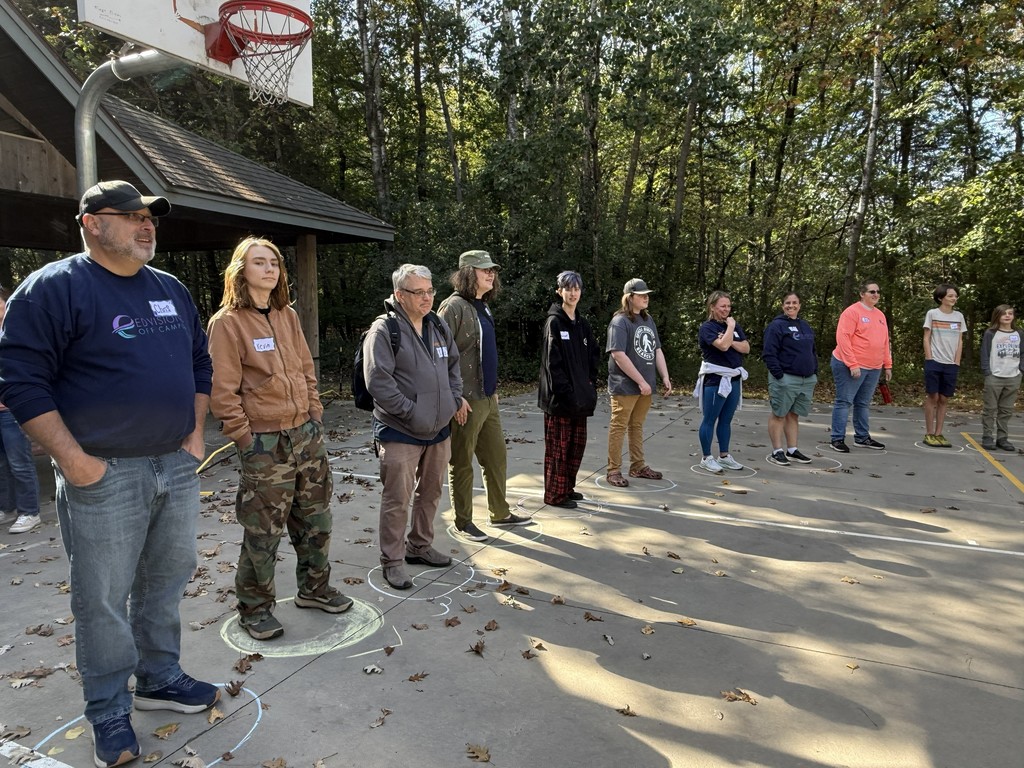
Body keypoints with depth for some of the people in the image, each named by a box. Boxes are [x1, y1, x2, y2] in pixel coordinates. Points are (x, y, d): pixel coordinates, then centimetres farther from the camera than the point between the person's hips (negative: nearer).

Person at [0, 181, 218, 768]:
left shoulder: (172, 290, 11)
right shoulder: (54, 288, -8)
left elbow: (200, 362, 18)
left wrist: (195, 432, 9)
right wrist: (74, 459, -15)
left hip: (177, 468, 6)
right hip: (104, 477, -6)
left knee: (166, 585, 17)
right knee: (104, 601, 6)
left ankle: (160, 679, 35)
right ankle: (110, 712, 24)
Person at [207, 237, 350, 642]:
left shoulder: (288, 316, 10)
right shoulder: (227, 322, -9)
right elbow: (224, 391, -11)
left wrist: (315, 413, 9)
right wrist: (244, 437, -13)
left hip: (305, 433, 7)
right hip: (263, 442, -6)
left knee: (315, 518, 15)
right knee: (263, 531, 3)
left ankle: (314, 588, 34)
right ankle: (254, 608, 22)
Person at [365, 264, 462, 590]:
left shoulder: (439, 327, 9)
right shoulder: (383, 330, -15)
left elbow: (453, 365, 21)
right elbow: (378, 381, -21)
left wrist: (454, 399, 7)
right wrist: (410, 412, -19)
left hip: (439, 429, 7)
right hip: (400, 432, -7)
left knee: (430, 492, 19)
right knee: (397, 500, 1)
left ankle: (420, 546, 37)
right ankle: (392, 561, 16)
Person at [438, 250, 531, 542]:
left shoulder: (483, 307, 14)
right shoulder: (453, 307, -14)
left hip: (488, 398, 9)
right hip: (465, 402, -9)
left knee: (496, 457, 16)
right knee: (462, 464, 4)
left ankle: (500, 513, 31)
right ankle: (463, 522, 17)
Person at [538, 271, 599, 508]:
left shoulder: (583, 324, 14)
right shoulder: (554, 322, -8)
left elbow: (592, 358, 17)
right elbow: (552, 362, -14)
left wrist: (590, 386, 5)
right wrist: (566, 391, -17)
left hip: (580, 397, 8)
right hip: (559, 398, -7)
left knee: (577, 444, 13)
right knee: (558, 446, -2)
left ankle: (568, 488, 27)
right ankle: (554, 494, 8)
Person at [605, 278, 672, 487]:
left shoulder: (648, 320, 13)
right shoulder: (620, 322, -11)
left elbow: (657, 350, 15)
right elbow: (618, 355, -19)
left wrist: (665, 377, 5)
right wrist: (641, 381, -19)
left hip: (645, 386, 7)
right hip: (625, 386, -7)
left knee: (637, 426, 17)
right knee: (619, 427, 0)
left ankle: (638, 466, 26)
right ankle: (614, 471, 8)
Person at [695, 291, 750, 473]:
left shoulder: (735, 326, 13)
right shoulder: (707, 327, -8)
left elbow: (746, 348, 5)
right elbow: (723, 345, -23)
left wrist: (731, 341, -11)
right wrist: (730, 327, -10)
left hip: (734, 379, 7)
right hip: (715, 380, -7)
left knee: (726, 419, 13)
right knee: (710, 420, 0)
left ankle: (724, 456, 22)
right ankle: (707, 458, 8)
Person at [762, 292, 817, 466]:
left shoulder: (805, 326, 16)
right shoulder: (776, 326, -8)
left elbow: (812, 351, 23)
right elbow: (769, 353, -13)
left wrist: (815, 372, 15)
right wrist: (778, 375, -18)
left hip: (807, 380, 7)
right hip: (785, 379, -7)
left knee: (794, 415, 12)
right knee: (779, 414, 0)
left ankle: (792, 450, 19)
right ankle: (777, 451, 6)